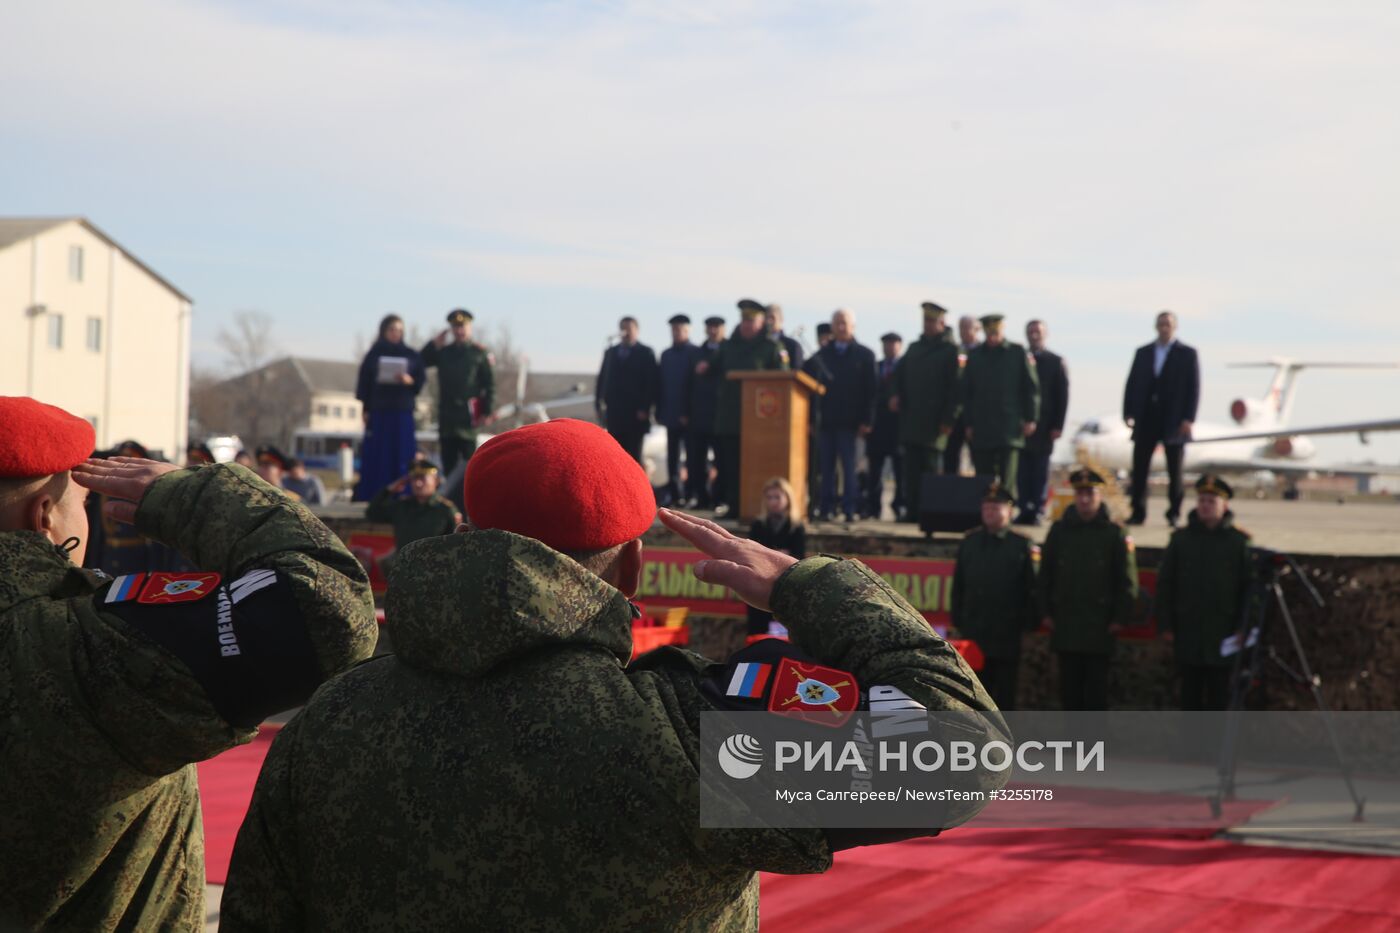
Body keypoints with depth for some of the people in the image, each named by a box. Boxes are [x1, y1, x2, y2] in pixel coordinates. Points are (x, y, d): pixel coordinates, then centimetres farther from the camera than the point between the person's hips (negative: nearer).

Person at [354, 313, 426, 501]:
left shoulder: (412, 355, 7)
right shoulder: (374, 355, 5)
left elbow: (422, 378, 5)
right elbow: (364, 382, 3)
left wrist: (410, 381, -17)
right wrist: (365, 409, -4)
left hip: (403, 412, 1)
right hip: (378, 411, -1)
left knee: (402, 456, -1)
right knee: (376, 456, -2)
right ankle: (372, 498, 1)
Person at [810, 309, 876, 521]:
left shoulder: (864, 355, 6)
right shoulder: (822, 354, 12)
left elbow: (870, 390, 1)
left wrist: (866, 420, -7)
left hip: (849, 420, -2)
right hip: (825, 419, 2)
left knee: (848, 465, -1)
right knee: (826, 466, 2)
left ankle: (849, 509, 0)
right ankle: (826, 508, 4)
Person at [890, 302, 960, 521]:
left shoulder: (950, 350, -1)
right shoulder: (914, 347, 18)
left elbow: (953, 387, -7)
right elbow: (900, 374, 23)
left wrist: (948, 420, -13)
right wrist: (896, 395, 3)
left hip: (933, 420, -5)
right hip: (910, 419, 5)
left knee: (929, 465, -6)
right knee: (912, 465, 3)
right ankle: (912, 509, 5)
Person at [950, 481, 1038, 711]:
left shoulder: (1022, 546, 0)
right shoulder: (969, 543, 8)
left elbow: (1031, 589, -1)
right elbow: (958, 586, 10)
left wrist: (1030, 623, -6)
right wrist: (957, 620, 6)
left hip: (1007, 636, -3)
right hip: (974, 633, 3)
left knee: (1004, 691, 4)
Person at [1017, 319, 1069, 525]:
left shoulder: (1055, 362, 5)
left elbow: (1062, 395, 1)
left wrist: (1058, 425, -7)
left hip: (1044, 424, -2)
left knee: (1040, 469, -2)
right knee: (1023, 469, -1)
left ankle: (1037, 511, -1)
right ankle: (1025, 510, 2)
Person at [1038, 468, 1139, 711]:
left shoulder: (1114, 533, 0)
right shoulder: (1059, 531, 7)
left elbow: (1127, 581, 0)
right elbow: (1045, 575, 10)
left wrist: (1120, 618, -6)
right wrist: (1046, 613, 4)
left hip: (1100, 626, -2)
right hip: (1065, 625, 3)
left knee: (1096, 684, 0)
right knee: (1070, 684, 6)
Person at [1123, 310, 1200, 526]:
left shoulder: (1187, 354, 2)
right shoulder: (1143, 352, 11)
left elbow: (1194, 388, -3)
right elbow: (1132, 384, 9)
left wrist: (1188, 419, -11)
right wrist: (1128, 412, -2)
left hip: (1173, 421, -3)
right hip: (1146, 419, 3)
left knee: (1174, 470, 4)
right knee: (1139, 468, -1)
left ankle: (1174, 513, 12)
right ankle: (1138, 512, 5)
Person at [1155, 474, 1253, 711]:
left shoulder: (1240, 541, 2)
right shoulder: (1181, 538, 7)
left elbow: (1249, 586, 1)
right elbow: (1165, 583, 8)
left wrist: (1242, 628, -6)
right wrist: (1165, 624, 2)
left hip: (1223, 634, -2)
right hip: (1188, 632, 2)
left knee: (1219, 692, 2)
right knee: (1190, 693, 6)